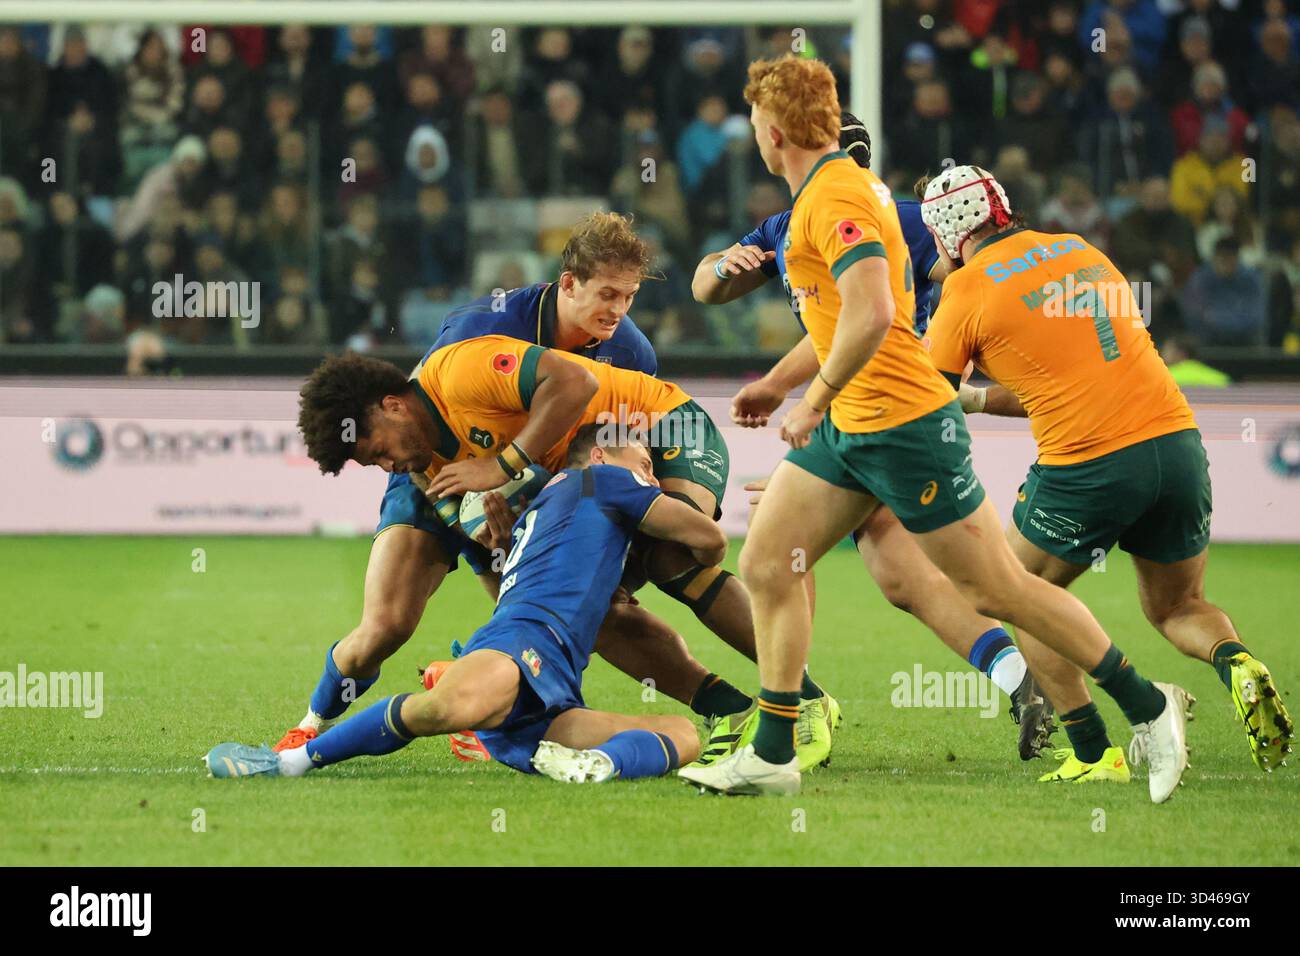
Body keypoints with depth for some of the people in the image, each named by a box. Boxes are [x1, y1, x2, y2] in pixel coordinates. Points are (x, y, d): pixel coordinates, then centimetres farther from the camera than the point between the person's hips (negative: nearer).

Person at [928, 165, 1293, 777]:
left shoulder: (968, 288, -1)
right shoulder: (1080, 250, 18)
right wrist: (978, 400, 31)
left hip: (1087, 465, -6)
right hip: (1177, 440, 6)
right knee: (1177, 608, 24)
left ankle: (1093, 754, 8)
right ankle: (1237, 666, -9)